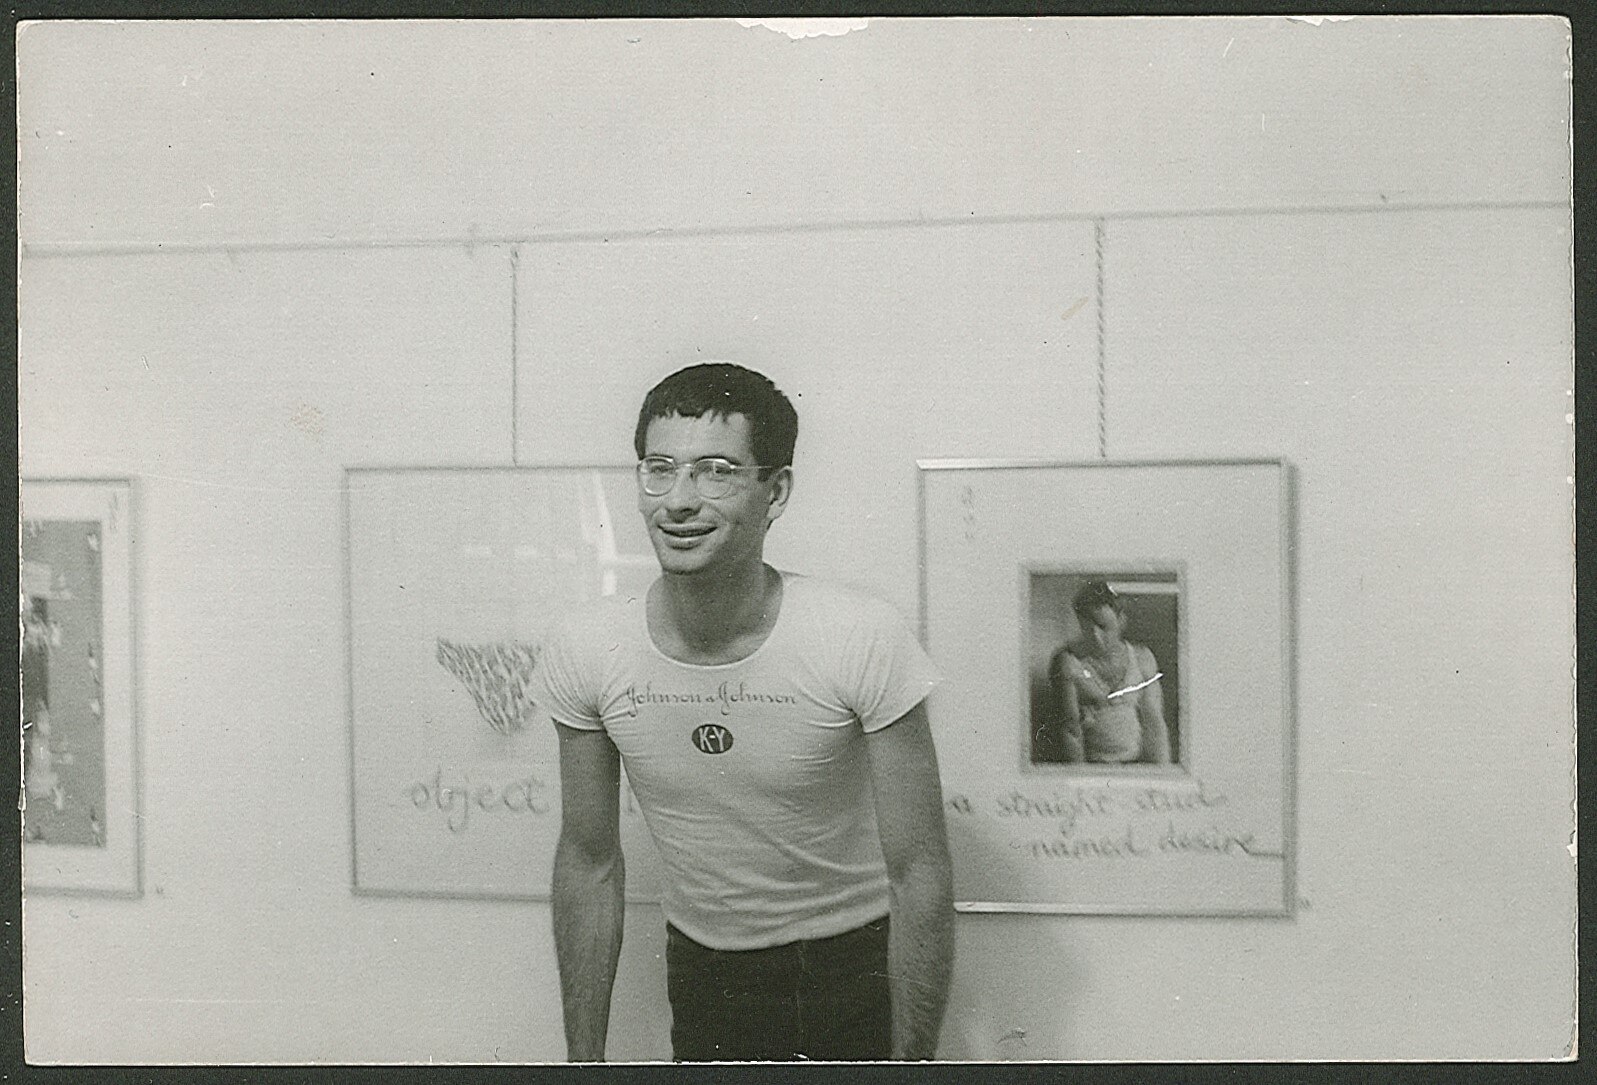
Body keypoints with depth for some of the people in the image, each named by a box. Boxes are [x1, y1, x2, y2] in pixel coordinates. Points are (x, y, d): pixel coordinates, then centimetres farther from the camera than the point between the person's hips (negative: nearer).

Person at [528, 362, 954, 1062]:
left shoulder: (864, 640, -24)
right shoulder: (583, 649, -15)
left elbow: (919, 873, -16)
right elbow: (590, 862, -2)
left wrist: (913, 1061, -14)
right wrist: (584, 1059, 2)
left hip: (854, 970, -2)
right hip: (699, 971, 2)